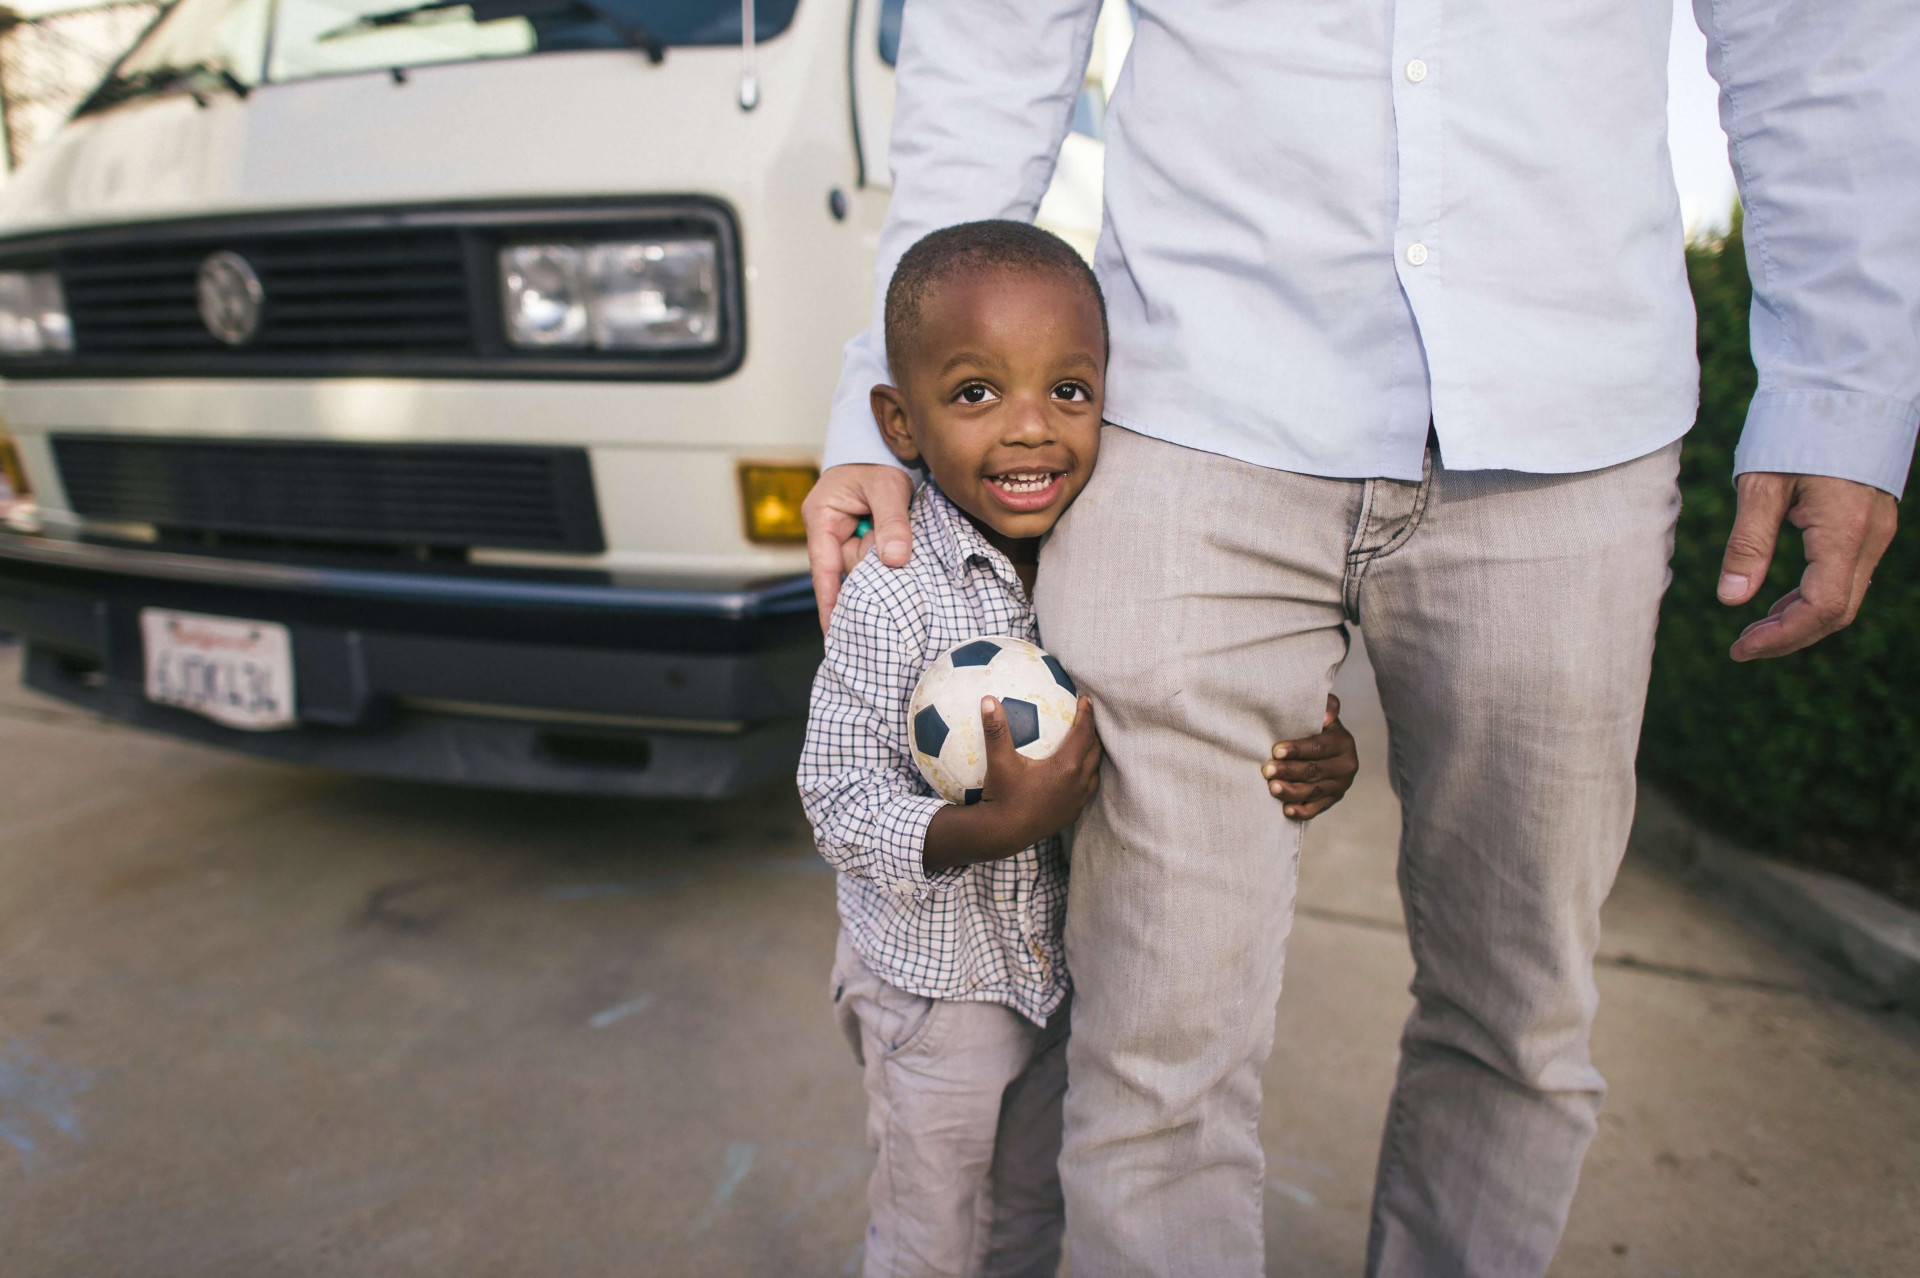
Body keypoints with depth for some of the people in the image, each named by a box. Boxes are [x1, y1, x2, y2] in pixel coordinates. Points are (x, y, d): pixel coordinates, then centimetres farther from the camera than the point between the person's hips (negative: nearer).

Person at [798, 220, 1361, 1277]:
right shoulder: (891, 597, -27)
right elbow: (838, 805, -24)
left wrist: (1304, 762, -16)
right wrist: (999, 827, -37)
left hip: (1064, 966, 5)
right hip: (934, 979, -4)